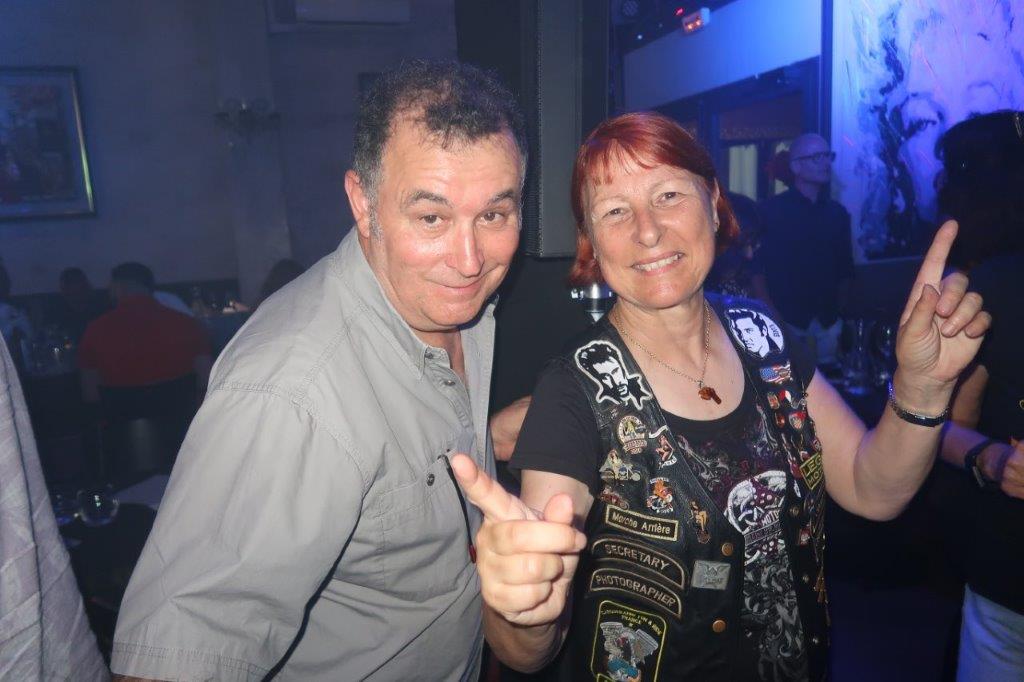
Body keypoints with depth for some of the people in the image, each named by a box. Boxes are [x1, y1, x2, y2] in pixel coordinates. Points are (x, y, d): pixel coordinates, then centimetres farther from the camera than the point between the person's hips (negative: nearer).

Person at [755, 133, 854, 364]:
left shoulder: (837, 213, 12)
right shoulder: (771, 211, -3)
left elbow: (845, 268, 16)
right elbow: (758, 268, -5)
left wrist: (838, 307, 7)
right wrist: (773, 315, -8)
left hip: (827, 322, 4)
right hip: (785, 321, -4)